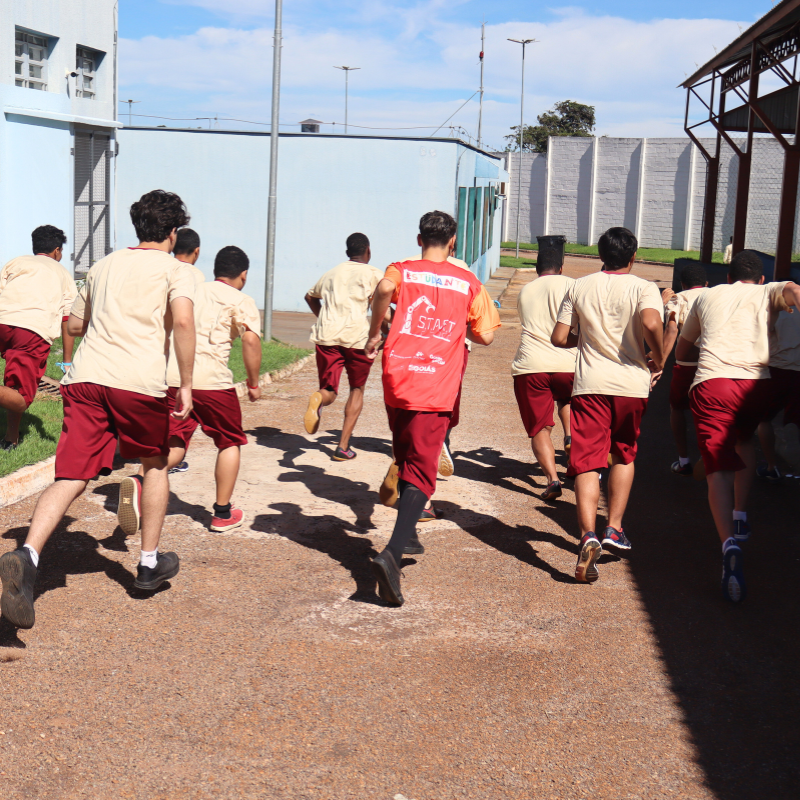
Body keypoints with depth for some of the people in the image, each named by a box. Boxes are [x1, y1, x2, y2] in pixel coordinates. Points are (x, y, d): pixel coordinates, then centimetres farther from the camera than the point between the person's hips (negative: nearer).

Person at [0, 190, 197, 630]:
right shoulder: (174, 268, 8)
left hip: (86, 377, 3)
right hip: (141, 380, -3)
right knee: (155, 464, 21)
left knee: (71, 477, -2)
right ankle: (149, 562, 28)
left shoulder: (104, 265, 24)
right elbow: (183, 321, -10)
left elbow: (75, 324, 31)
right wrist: (186, 386, -7)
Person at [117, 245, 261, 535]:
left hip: (171, 378, 4)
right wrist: (254, 383, -2)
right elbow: (251, 339, -12)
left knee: (174, 446, 11)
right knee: (230, 442, 17)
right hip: (211, 380, -4)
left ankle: (139, 481, -20)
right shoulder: (241, 301, 5)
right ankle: (222, 513, 21)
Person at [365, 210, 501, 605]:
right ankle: (392, 553, -25)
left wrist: (374, 333, -5)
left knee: (406, 459, 23)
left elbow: (384, 289, -18)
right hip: (437, 390, -2)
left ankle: (406, 535, 37)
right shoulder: (468, 283, 8)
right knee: (420, 473, -6)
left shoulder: (402, 270, 6)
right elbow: (485, 336, 6)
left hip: (397, 380, 2)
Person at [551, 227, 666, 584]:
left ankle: (588, 534, -23)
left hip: (590, 384, 0)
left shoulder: (579, 287, 7)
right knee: (623, 454, 22)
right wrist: (658, 359, -4)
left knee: (587, 461, -4)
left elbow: (559, 338, 4)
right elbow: (651, 323, -21)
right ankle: (614, 527, 21)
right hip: (632, 383, 0)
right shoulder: (643, 288, -1)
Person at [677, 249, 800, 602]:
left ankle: (730, 544, -30)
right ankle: (740, 516, 23)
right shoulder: (769, 293, 21)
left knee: (718, 468, -7)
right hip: (757, 385, 1)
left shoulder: (707, 296, 26)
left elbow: (680, 353, 37)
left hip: (711, 384, -1)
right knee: (744, 440, 32)